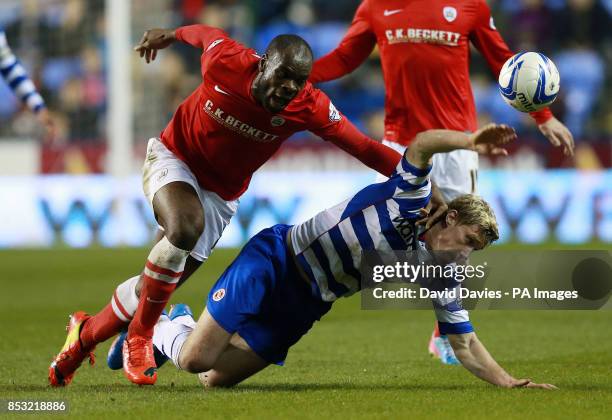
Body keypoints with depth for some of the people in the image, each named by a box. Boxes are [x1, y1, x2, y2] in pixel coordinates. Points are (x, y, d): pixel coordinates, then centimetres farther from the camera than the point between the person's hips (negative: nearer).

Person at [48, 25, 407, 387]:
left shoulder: (309, 108, -23)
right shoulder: (226, 61, -27)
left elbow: (363, 147, -23)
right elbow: (206, 33, -4)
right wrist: (171, 34, 16)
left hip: (220, 194, 3)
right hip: (173, 158, -3)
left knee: (155, 287, 3)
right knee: (185, 228, -36)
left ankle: (87, 332, 32)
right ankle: (140, 337, -18)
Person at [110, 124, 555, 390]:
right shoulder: (412, 197, -17)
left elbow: (465, 346, 2)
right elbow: (421, 144, -37)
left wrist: (511, 383, -12)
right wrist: (471, 141, -56)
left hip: (303, 307, 6)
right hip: (276, 260, -6)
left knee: (216, 377, -3)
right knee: (195, 359, -14)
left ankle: (182, 325, 29)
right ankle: (159, 327, 21)